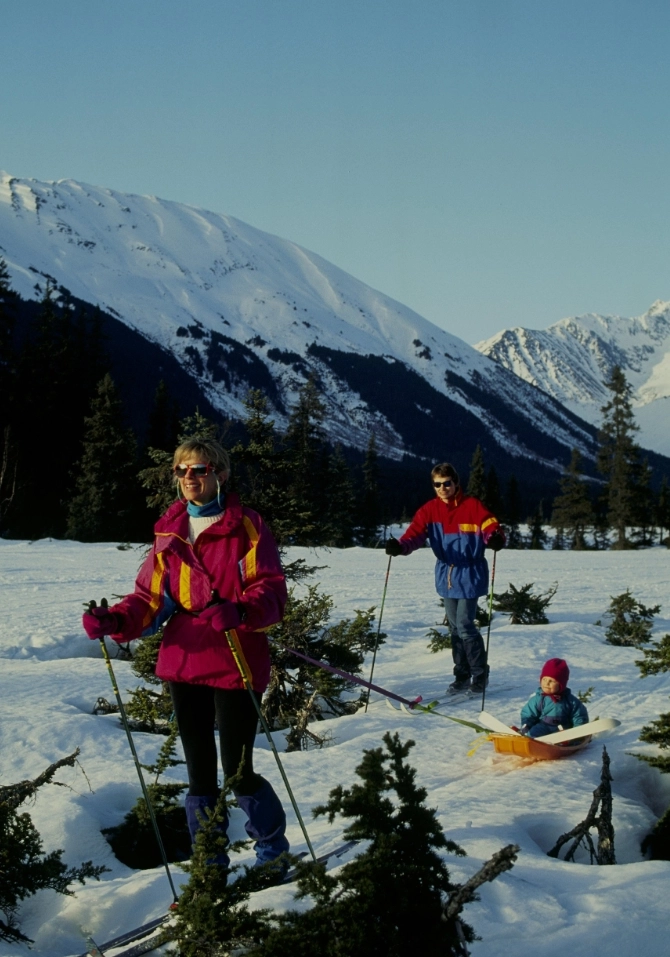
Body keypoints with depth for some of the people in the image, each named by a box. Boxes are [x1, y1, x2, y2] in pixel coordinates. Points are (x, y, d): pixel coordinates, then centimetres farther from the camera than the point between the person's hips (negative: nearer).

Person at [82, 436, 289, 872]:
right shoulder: (169, 532, 11)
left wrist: (239, 610, -32)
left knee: (237, 771, -3)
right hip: (183, 663, 5)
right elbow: (152, 597, 9)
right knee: (199, 772, 12)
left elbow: (272, 592, -11)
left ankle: (274, 854, 21)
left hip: (236, 665, -5)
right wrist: (115, 620, -11)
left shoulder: (246, 526, -4)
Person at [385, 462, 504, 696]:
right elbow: (415, 535, -10)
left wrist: (495, 538, -41)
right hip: (446, 576, 5)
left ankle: (480, 676, 8)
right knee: (455, 628, 12)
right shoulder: (429, 510, 2)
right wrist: (400, 546, -31)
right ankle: (462, 675, 25)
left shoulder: (472, 506, -9)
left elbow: (491, 527, -17)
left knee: (465, 627, -8)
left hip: (469, 574, -5)